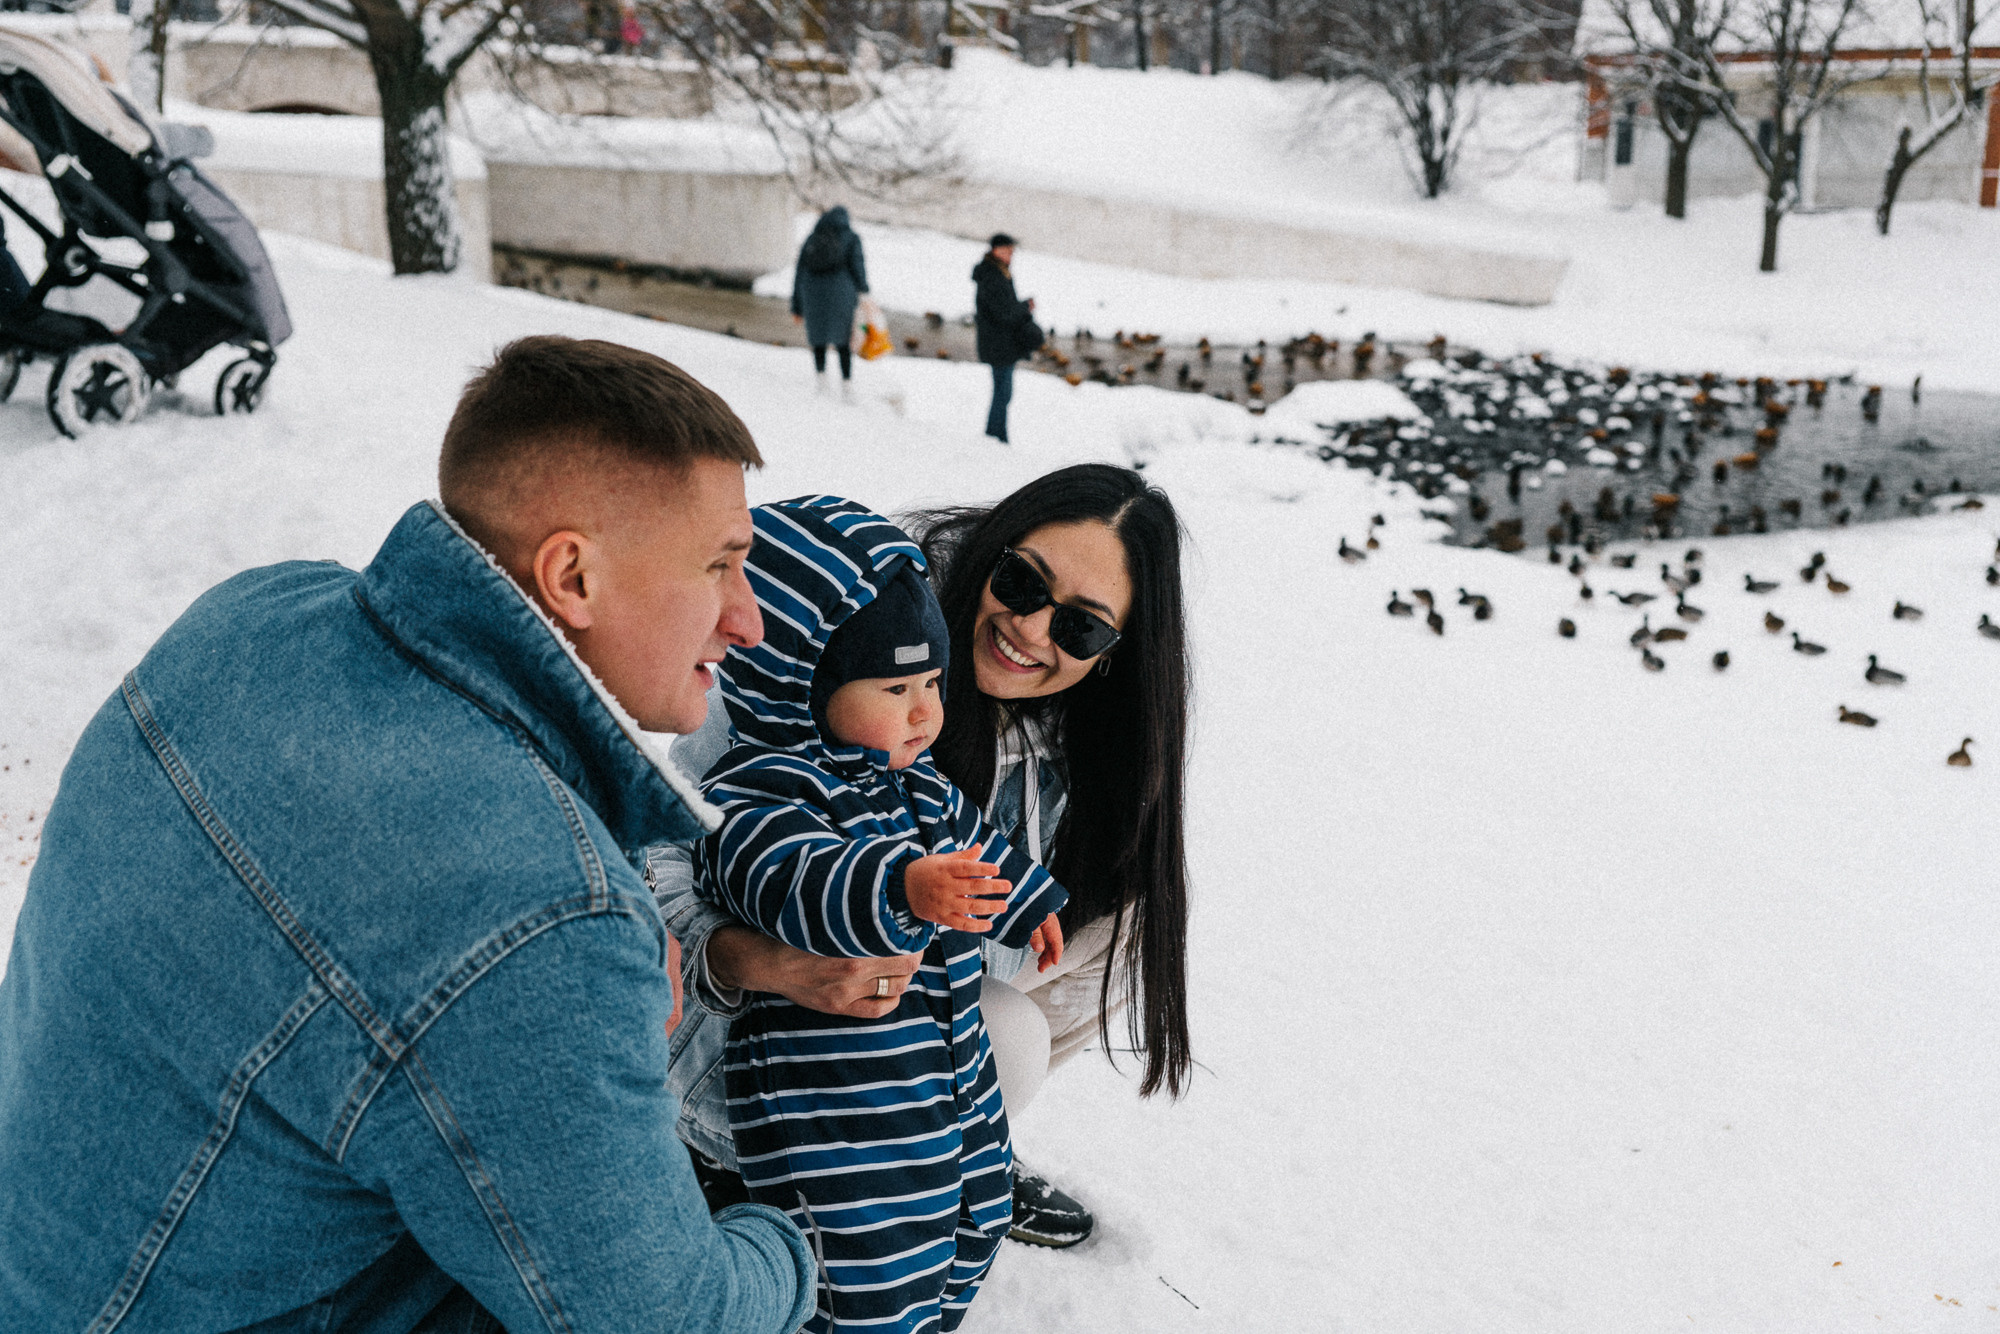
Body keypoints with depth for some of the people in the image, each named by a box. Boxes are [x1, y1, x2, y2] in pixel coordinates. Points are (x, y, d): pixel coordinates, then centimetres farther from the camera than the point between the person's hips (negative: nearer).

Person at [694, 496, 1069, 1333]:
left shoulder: (913, 783, 8)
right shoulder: (753, 799, -20)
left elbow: (968, 841, 27)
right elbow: (802, 886, -39)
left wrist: (1029, 902, 41)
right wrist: (902, 891, -56)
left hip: (954, 1085, 9)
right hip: (833, 1120, -9)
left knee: (971, 1228, 23)